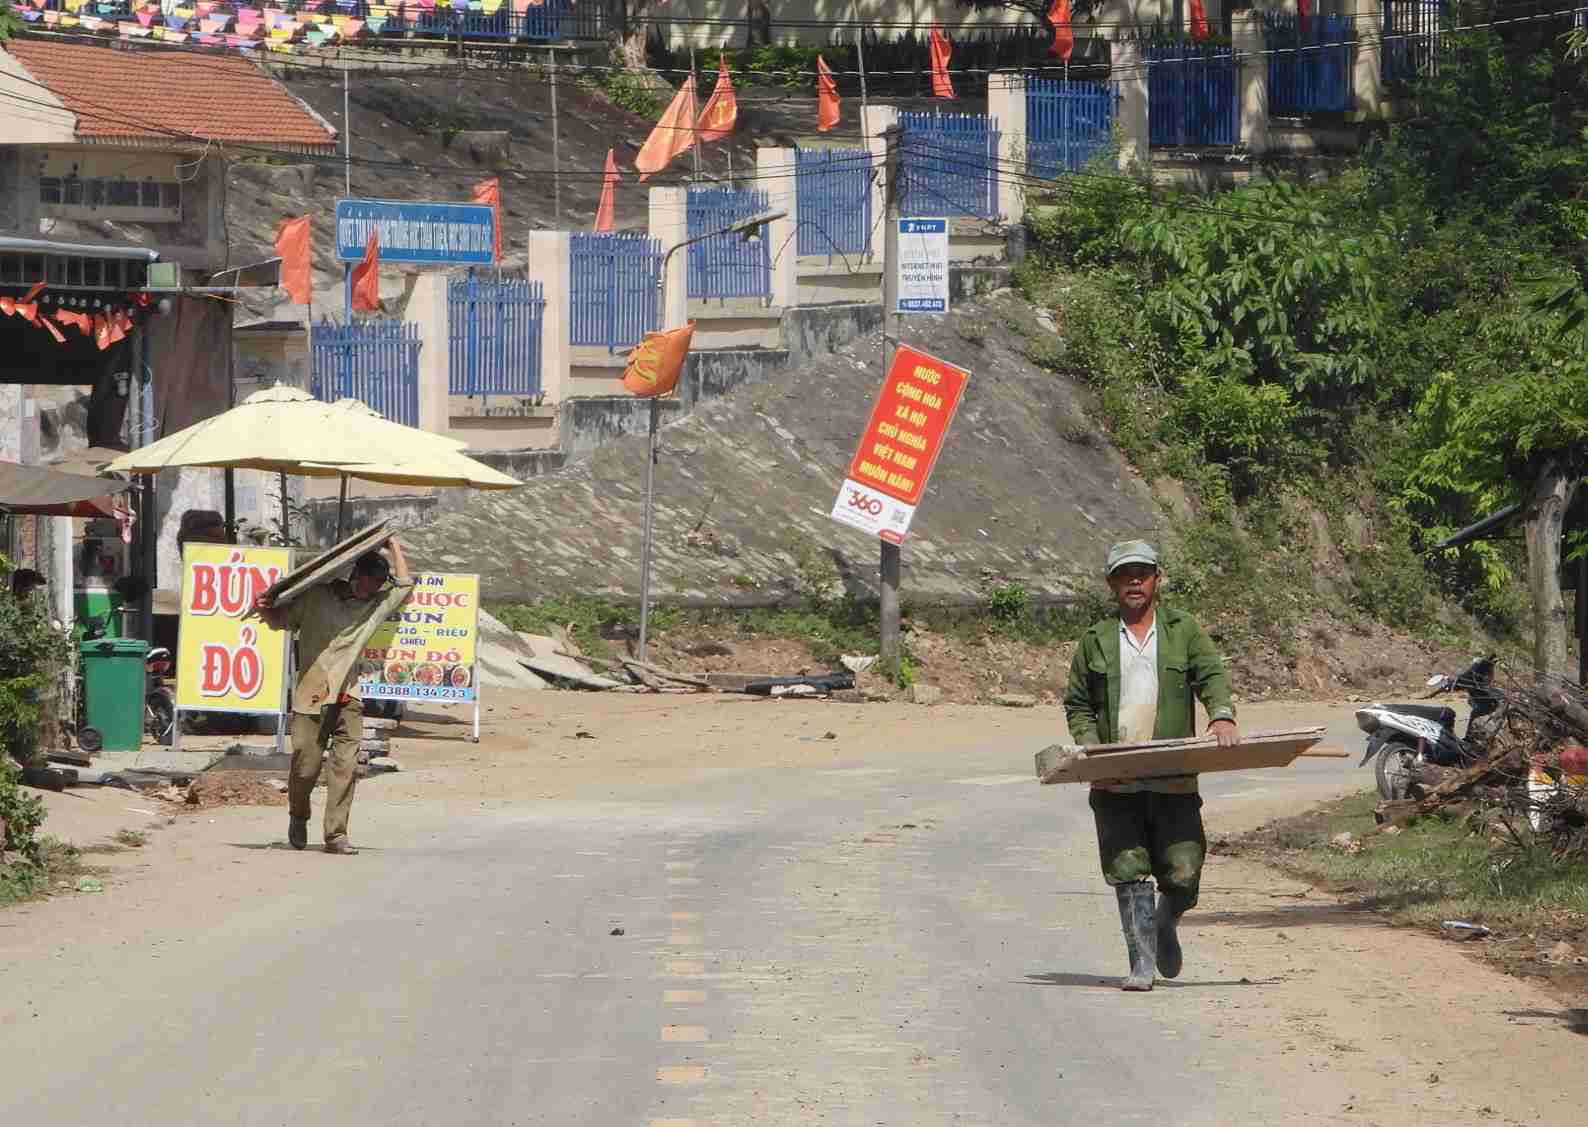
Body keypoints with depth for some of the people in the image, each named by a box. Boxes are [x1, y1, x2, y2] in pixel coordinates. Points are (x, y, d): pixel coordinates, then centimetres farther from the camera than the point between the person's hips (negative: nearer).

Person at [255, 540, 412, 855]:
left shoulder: (376, 607, 13)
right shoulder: (316, 596, 8)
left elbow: (405, 584, 23)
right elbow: (280, 620, 16)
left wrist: (395, 547, 28)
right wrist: (265, 610, -4)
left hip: (348, 699, 2)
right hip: (311, 696, -2)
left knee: (346, 767, -11)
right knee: (305, 768, -3)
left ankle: (336, 834, -9)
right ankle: (298, 817, 26)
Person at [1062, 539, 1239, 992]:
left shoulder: (1184, 631, 11)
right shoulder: (1096, 641, 13)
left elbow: (1211, 675, -2)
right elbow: (1077, 705, 12)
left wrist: (1221, 715, -24)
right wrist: (1092, 751, -6)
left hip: (1174, 783, 0)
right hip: (1116, 785, 0)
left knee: (1182, 874, -3)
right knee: (1129, 872, -8)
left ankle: (1165, 924, 28)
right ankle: (1142, 962, -4)